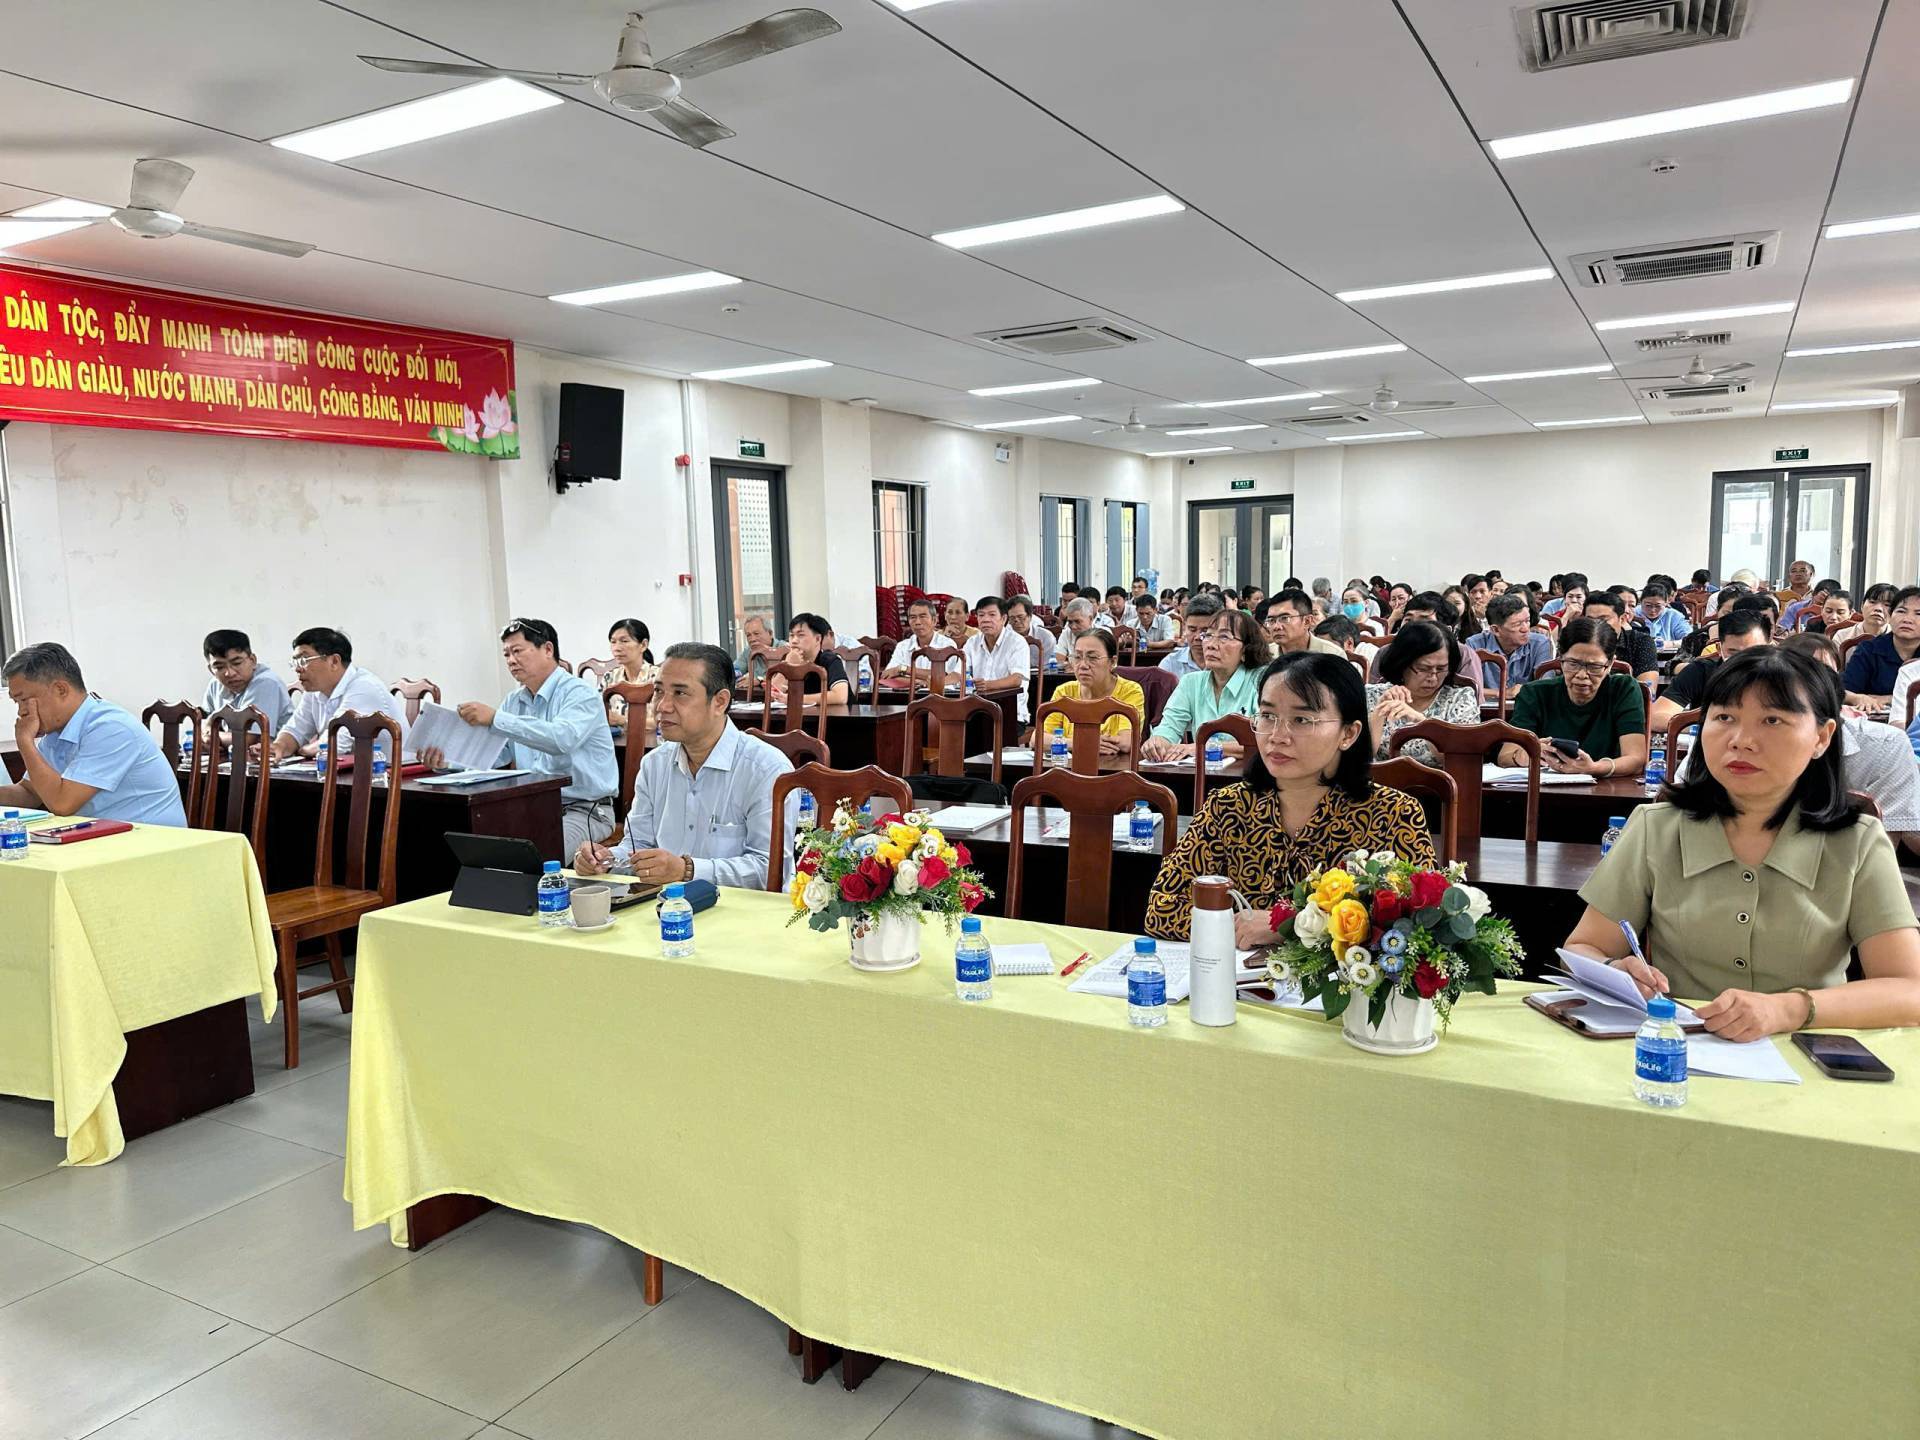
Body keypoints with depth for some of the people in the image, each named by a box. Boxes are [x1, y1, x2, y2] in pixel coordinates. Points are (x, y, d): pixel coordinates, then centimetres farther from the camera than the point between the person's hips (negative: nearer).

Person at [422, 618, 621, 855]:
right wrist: (446, 762, -11)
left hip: (584, 810, -7)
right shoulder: (514, 700, 13)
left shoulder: (579, 693, -11)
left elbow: (562, 739, -31)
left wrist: (495, 718, -33)